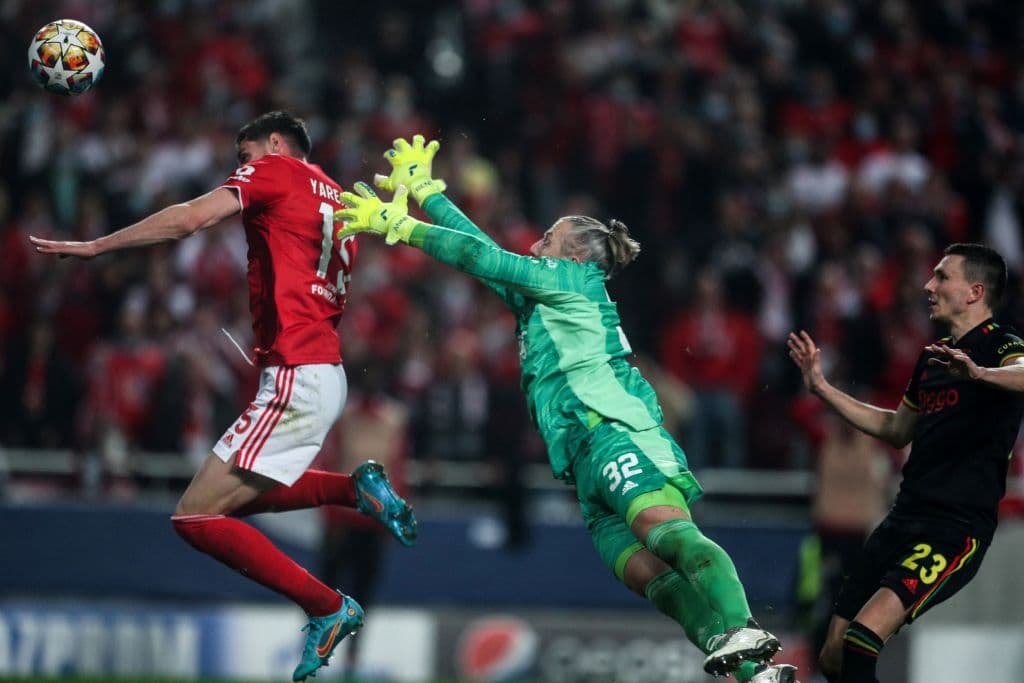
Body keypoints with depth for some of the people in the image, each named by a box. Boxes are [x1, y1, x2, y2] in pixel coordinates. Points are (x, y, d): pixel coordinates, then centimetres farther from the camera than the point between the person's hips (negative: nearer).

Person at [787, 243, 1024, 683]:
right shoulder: (933, 356, 20)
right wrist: (821, 387, 31)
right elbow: (895, 429, 33)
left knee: (861, 641, -25)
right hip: (904, 516, 9)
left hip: (957, 527, -9)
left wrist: (978, 373, -50)